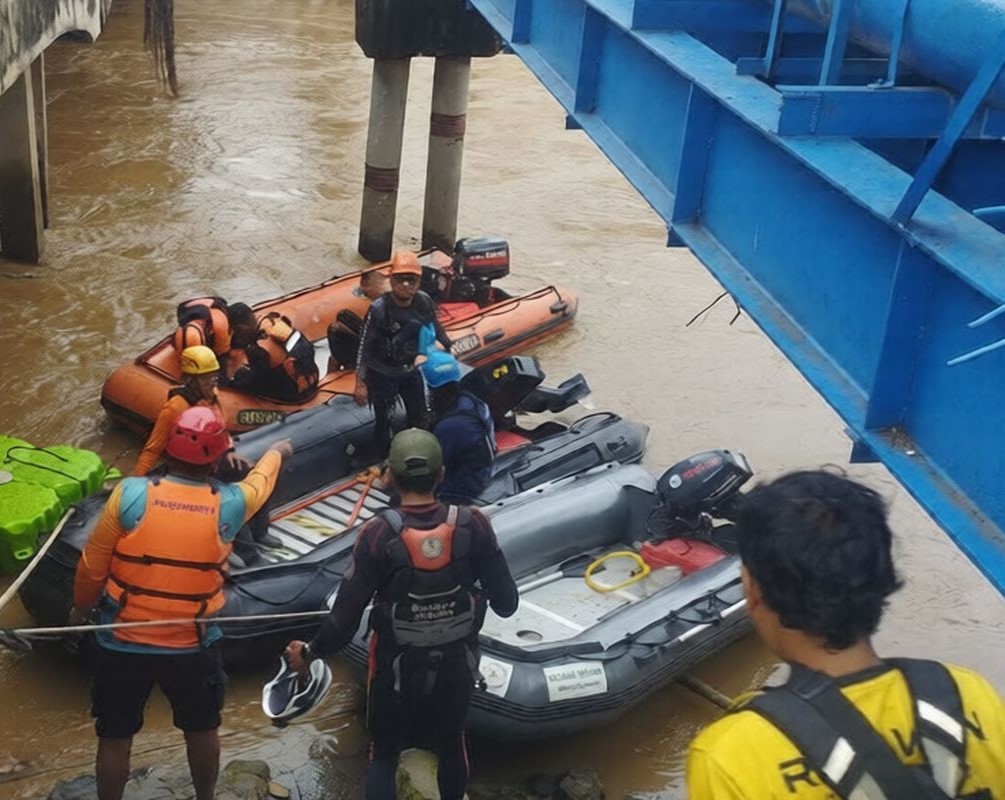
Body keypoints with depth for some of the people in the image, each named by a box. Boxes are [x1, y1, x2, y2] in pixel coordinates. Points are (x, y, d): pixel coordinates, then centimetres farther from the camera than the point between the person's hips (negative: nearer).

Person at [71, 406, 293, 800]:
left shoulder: (130, 493, -16)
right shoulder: (229, 504, -12)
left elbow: (92, 566, -8)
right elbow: (260, 479, 12)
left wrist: (80, 610, 12)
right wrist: (277, 452, 35)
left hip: (122, 644, -1)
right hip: (193, 646, 1)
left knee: (115, 738, 17)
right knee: (202, 731, 24)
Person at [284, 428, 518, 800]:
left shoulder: (379, 535, -24)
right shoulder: (473, 525, -19)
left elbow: (344, 618, -19)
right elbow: (506, 604, -11)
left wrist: (309, 653, 0)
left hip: (396, 668, -2)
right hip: (456, 663, 2)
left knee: (384, 755, 20)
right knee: (451, 746, 26)